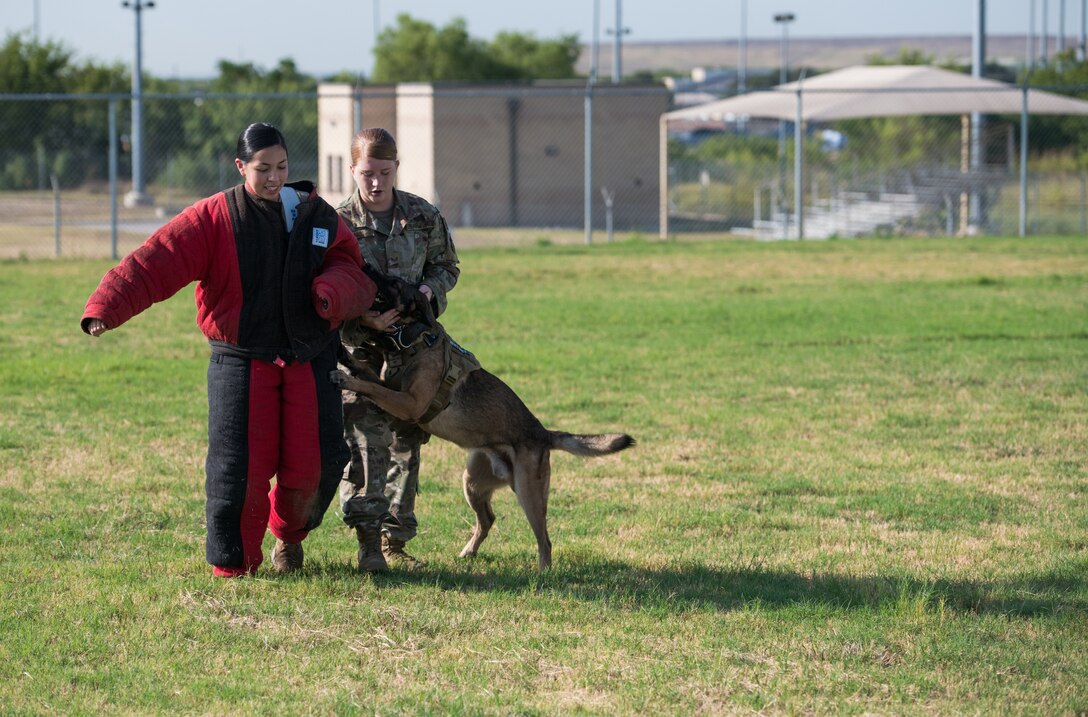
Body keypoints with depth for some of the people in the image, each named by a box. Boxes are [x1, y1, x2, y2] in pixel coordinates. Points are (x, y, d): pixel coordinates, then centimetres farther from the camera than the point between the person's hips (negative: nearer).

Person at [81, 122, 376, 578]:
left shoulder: (319, 217, 7)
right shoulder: (214, 217, -7)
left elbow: (350, 270, 5)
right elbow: (155, 263, -18)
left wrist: (332, 291, -21)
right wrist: (107, 308, -32)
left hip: (311, 361, 3)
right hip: (242, 361, -3)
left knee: (315, 464, 1)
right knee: (242, 467, -10)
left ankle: (290, 535, 33)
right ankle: (234, 563, 10)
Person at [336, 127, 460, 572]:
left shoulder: (424, 217, 1)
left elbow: (446, 266, 13)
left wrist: (430, 290, -10)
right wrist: (364, 318, -19)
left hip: (410, 342, 3)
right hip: (357, 347, -3)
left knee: (405, 443, 7)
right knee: (365, 444, -13)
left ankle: (396, 540, 16)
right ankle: (368, 539, -12)